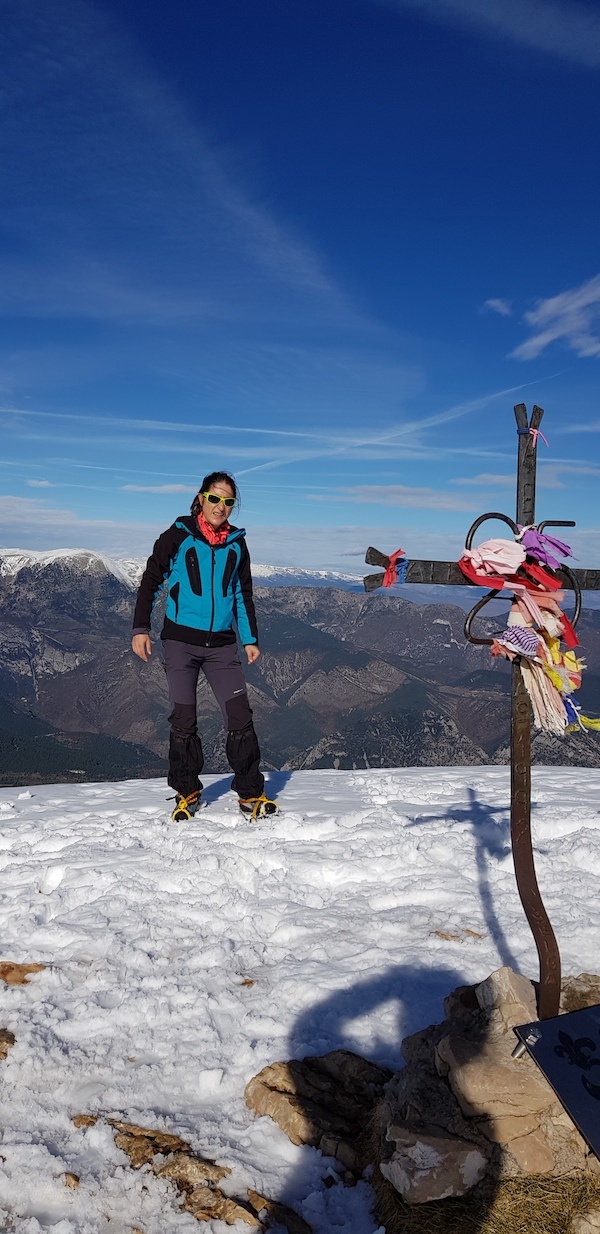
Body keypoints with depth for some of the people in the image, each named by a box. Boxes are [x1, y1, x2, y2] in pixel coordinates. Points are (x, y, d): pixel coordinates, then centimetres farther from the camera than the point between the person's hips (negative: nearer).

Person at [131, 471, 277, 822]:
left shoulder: (237, 543, 9)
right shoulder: (178, 536, -1)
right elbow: (151, 581, 2)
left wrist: (251, 639, 11)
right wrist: (141, 628, -5)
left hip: (222, 644, 3)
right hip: (181, 640, -2)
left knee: (240, 716, -6)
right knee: (184, 719, 2)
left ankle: (251, 794, 4)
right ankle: (187, 793, 17)